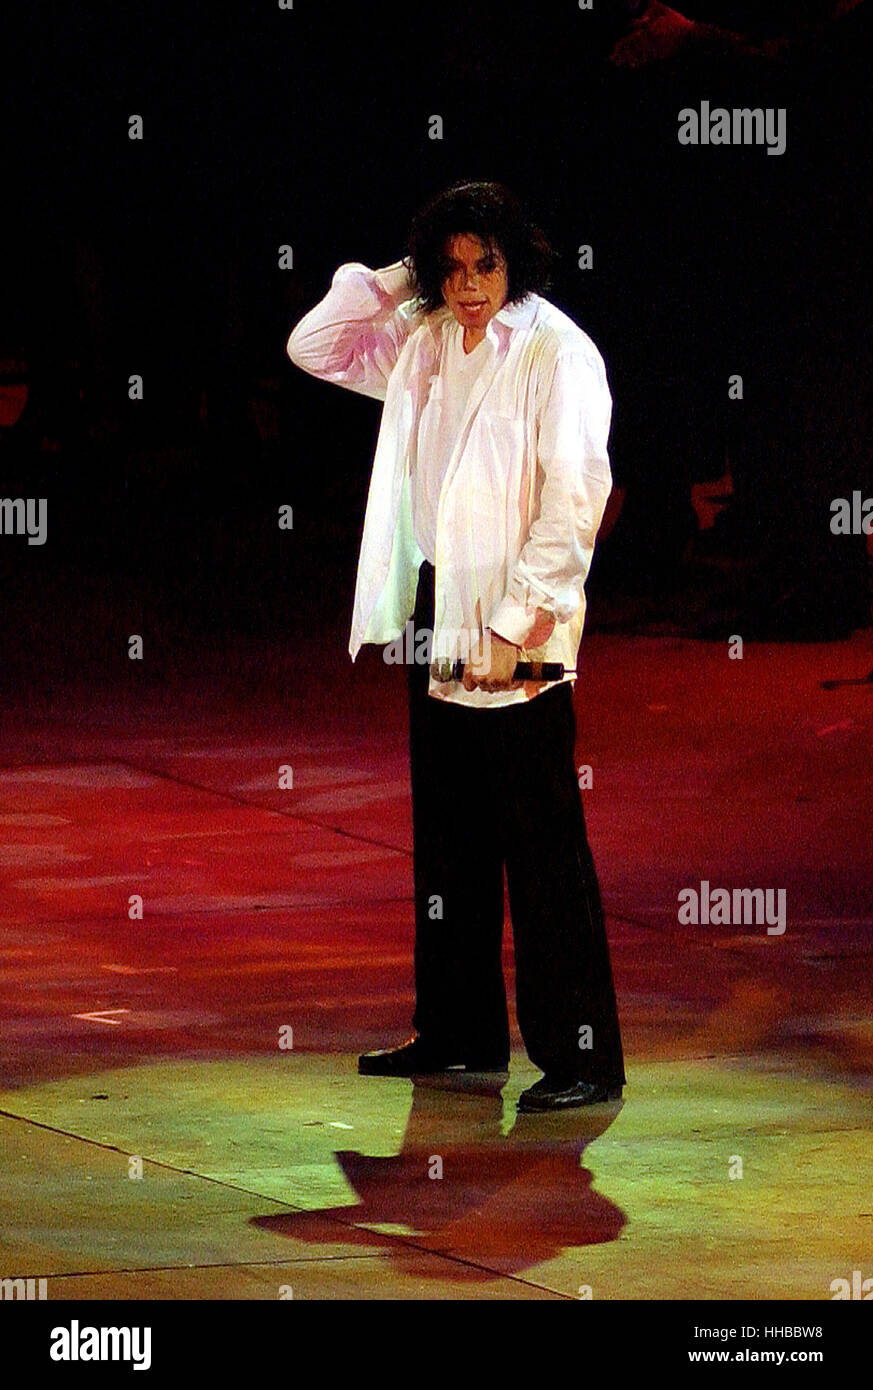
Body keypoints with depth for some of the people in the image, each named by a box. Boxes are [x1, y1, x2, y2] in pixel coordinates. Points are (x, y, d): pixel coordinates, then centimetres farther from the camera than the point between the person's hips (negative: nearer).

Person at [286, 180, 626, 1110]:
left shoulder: (555, 350, -11)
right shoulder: (423, 344, 11)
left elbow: (575, 500, -15)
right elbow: (314, 349, 18)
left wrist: (511, 625, -17)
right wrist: (394, 282, 4)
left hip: (515, 624, -8)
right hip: (435, 613, 8)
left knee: (543, 849, -6)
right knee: (447, 839, 15)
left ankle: (581, 1056, -1)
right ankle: (460, 1032, 26)